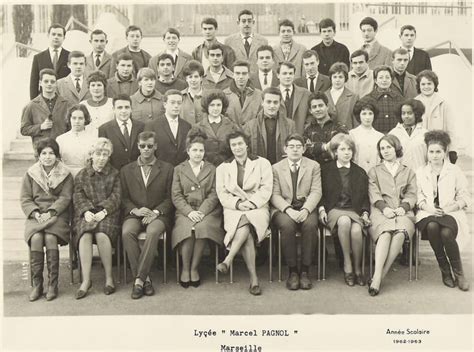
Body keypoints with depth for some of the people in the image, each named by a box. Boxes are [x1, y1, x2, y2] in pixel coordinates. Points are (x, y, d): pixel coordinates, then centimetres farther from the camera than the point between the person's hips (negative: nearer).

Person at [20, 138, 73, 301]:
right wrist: (36, 213, -11)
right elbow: (25, 198, 7)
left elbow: (65, 198, 0)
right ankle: (36, 285, -20)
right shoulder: (30, 173, 12)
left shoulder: (65, 174, 8)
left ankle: (53, 284, -22)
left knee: (50, 237, -31)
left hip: (57, 215, -1)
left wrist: (50, 213, -15)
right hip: (36, 216, 1)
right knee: (36, 238, -30)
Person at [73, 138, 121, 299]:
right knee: (85, 235, -30)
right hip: (87, 213, 1)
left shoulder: (114, 174, 13)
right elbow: (78, 196, 6)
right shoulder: (82, 175, 16)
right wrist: (86, 211, -13)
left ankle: (109, 277, -18)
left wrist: (104, 212, -14)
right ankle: (86, 280, -26)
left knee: (102, 235, -32)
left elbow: (116, 197, 3)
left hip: (107, 213, -1)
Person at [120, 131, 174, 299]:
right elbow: (123, 198, 11)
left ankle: (139, 279, -31)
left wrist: (156, 212, -11)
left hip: (158, 215, -1)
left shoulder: (167, 169, 12)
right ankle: (146, 278, -25)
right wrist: (135, 210, -9)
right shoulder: (126, 170, 17)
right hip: (134, 214, 2)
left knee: (153, 232, -35)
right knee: (127, 233, -31)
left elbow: (170, 198, 6)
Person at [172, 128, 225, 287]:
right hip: (185, 211, 0)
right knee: (187, 229, -32)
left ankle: (194, 268, -16)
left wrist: (202, 211, -11)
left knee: (202, 227, -32)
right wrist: (190, 212, -12)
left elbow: (214, 194, 5)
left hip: (207, 211, 0)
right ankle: (185, 269, -14)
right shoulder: (179, 169, 14)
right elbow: (176, 196, 5)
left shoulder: (212, 169, 15)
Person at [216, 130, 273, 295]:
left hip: (257, 208, 0)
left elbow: (266, 189, 3)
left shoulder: (262, 163, 12)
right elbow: (222, 194, 7)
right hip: (233, 210, 1)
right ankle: (253, 278, -31)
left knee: (246, 223, -37)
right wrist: (238, 203, -11)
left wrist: (252, 202, -14)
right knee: (246, 232, -31)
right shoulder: (222, 168, 17)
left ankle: (228, 260, -36)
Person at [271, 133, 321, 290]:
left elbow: (316, 192, 2)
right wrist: (288, 210, -17)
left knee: (310, 224, -33)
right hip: (283, 209, 0)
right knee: (287, 225, -33)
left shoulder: (313, 166, 12)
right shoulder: (276, 168, 11)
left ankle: (305, 270, -19)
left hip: (306, 208, 1)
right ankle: (292, 271, -19)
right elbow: (275, 195, 2)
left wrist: (305, 210, -17)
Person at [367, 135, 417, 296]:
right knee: (386, 233, -36)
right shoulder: (374, 171, 25)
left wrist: (403, 207, -9)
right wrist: (384, 207, -12)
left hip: (403, 212, 1)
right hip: (381, 212, 0)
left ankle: (378, 277, -37)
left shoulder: (408, 172, 27)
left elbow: (412, 195, 13)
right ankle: (378, 275, -45)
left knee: (400, 233, -35)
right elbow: (374, 194, 9)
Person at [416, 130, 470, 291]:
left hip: (451, 213, -1)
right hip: (428, 214, 2)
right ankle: (445, 271, -16)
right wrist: (428, 207, -11)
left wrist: (451, 207, -10)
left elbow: (465, 197, 7)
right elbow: (418, 197, 9)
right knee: (432, 227, -34)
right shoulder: (421, 172, 16)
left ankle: (458, 273, -11)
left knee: (446, 233, -34)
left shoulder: (454, 171, 11)